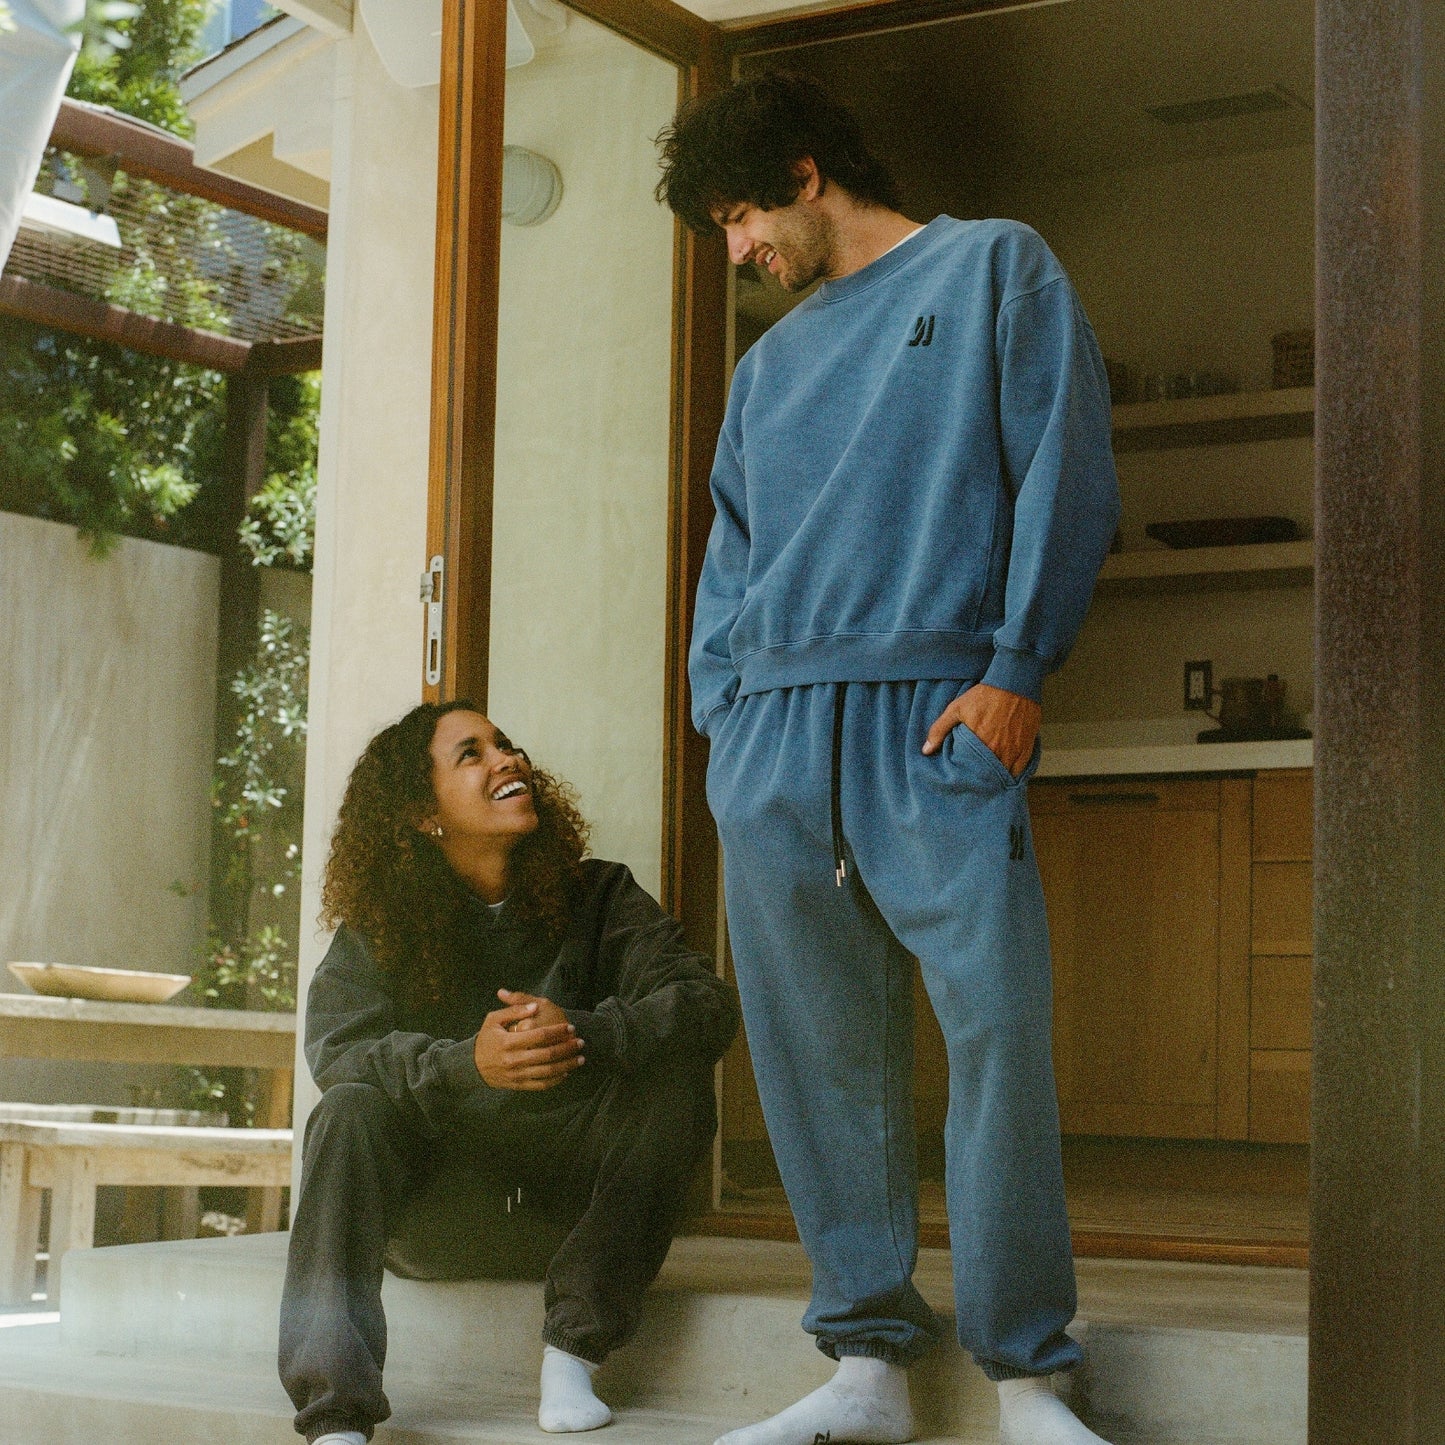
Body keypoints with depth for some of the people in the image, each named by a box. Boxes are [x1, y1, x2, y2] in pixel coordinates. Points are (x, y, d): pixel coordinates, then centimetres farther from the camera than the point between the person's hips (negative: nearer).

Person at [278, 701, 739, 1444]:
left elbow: (708, 1004, -17)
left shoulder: (596, 898, -2)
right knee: (350, 1112, -27)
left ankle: (572, 1355, -22)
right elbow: (336, 1050, -19)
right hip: (436, 1210, 0)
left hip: (567, 1205, 0)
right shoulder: (376, 929, -1)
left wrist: (585, 1033, -37)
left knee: (674, 1076, -23)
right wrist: (467, 1063, -38)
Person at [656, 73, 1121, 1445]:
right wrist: (722, 712, 10)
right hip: (775, 736, 6)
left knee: (998, 1032, -13)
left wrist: (1016, 668, -10)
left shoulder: (994, 267, 10)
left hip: (940, 716, -6)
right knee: (816, 1053, 1)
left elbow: (1065, 469, -1)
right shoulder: (770, 362, 26)